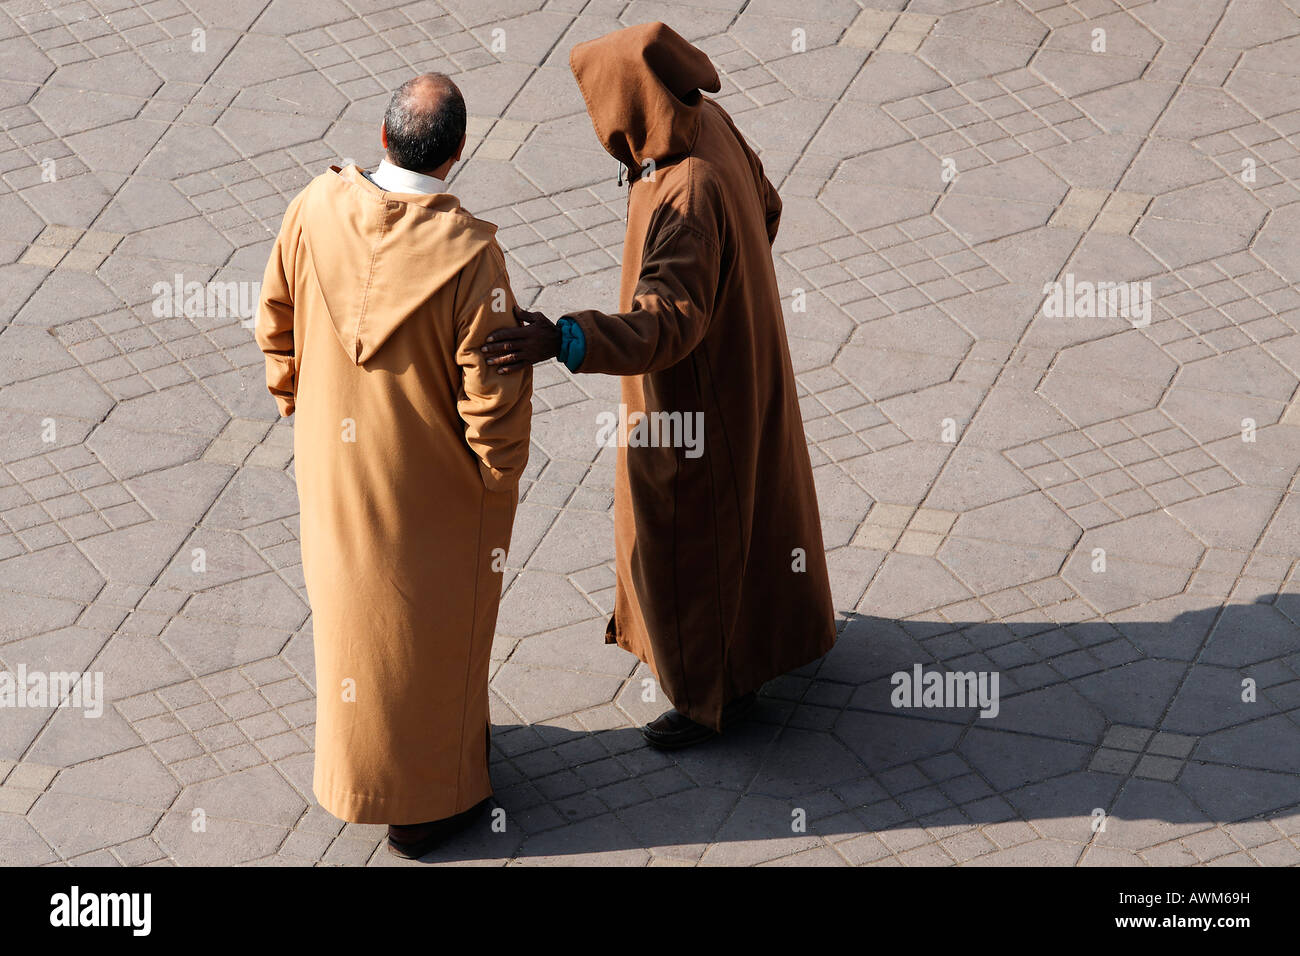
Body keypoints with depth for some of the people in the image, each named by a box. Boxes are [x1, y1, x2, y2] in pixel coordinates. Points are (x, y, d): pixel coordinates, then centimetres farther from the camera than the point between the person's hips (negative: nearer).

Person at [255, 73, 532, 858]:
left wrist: (295, 395, 16)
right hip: (433, 479, -4)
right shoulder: (470, 256, -33)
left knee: (352, 603, 27)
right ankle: (426, 800, 34)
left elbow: (277, 317, -3)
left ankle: (358, 757, 49)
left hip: (336, 454, 4)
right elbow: (493, 395, -25)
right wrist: (500, 474, -5)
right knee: (428, 628, 17)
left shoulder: (318, 209, -20)